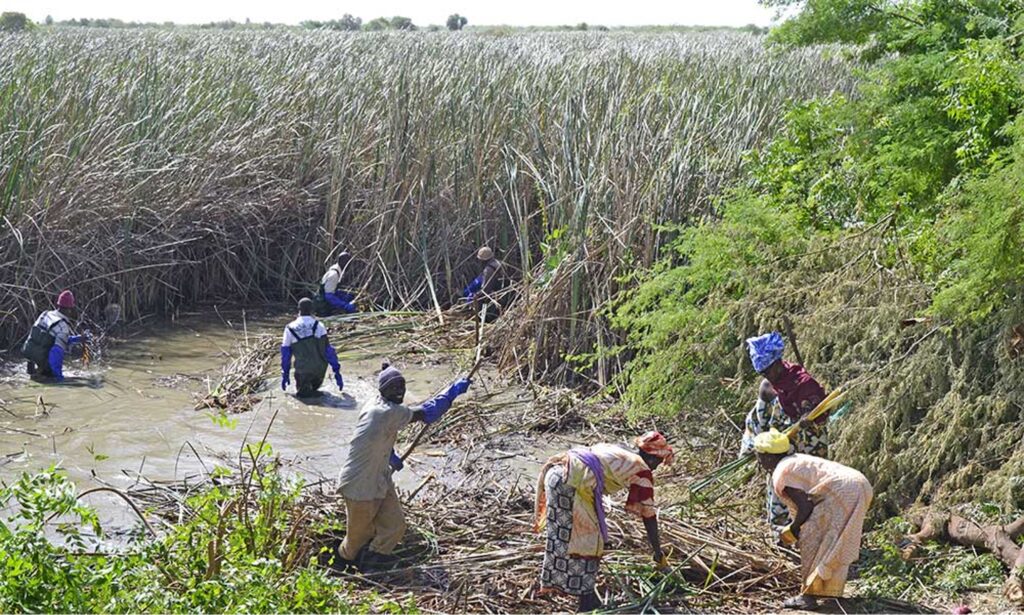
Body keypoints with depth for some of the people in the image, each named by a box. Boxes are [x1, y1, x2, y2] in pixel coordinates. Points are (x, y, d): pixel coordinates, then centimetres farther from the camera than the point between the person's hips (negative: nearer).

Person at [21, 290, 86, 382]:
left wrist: (77, 339, 15)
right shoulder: (64, 326, -19)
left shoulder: (45, 314, 3)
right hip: (41, 359, -5)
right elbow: (58, 350, -27)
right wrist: (58, 374, -23)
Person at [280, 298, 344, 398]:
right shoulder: (319, 326, -6)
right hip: (320, 369, 0)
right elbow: (329, 350, -6)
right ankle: (314, 385, 27)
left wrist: (285, 374, 17)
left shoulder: (290, 329, -3)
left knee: (300, 390, 29)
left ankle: (305, 389, -4)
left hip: (303, 371, 1)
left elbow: (285, 354, 5)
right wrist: (337, 372, 0)